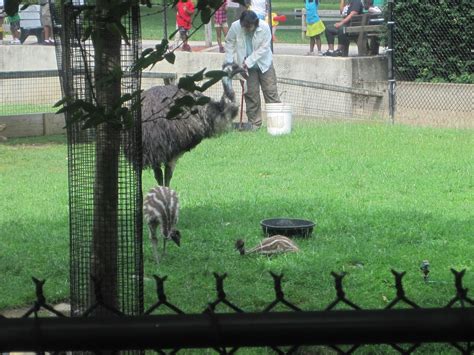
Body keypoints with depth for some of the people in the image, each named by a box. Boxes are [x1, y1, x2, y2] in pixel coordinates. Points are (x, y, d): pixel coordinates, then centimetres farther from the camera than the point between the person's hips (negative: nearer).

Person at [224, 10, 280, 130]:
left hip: (264, 64, -1)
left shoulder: (264, 27, -22)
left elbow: (263, 48, -19)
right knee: (251, 94, 2)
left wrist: (249, 61, -21)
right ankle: (254, 123, 10)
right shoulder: (235, 27, -18)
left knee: (271, 92, -2)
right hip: (246, 66, 1)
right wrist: (228, 61, -5)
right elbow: (229, 43, -1)